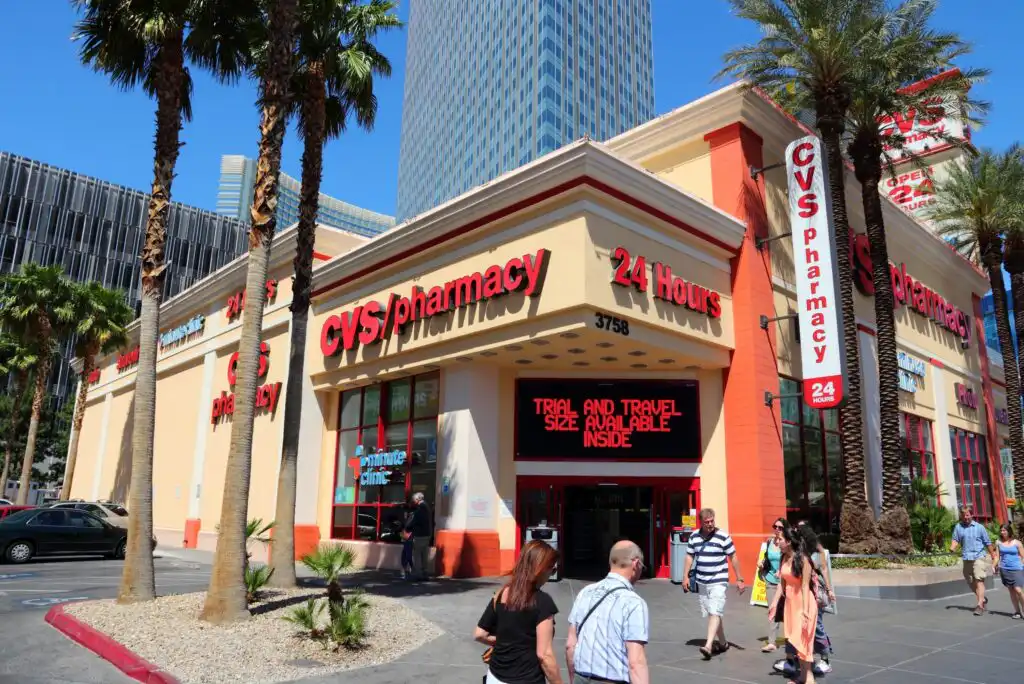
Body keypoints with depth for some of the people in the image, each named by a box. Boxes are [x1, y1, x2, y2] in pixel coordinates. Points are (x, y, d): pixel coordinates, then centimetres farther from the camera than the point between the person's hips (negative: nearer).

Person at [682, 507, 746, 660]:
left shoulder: (723, 536, -9)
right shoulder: (694, 536, 3)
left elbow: (733, 557, -3)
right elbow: (690, 556, 11)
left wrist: (739, 579, -2)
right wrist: (686, 576, 6)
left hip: (718, 581, -5)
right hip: (702, 582, 5)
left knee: (715, 613, -14)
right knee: (711, 614, 12)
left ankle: (709, 645, -18)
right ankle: (722, 643, 28)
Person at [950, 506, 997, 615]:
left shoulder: (979, 527, -1)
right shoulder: (958, 527, 6)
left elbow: (988, 543, 4)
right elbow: (956, 540, 7)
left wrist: (994, 557, 5)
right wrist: (953, 547, -14)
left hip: (979, 557, -4)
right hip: (966, 558, 4)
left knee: (979, 580, -11)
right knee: (971, 583, 12)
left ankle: (980, 606, -10)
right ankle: (983, 599, 34)